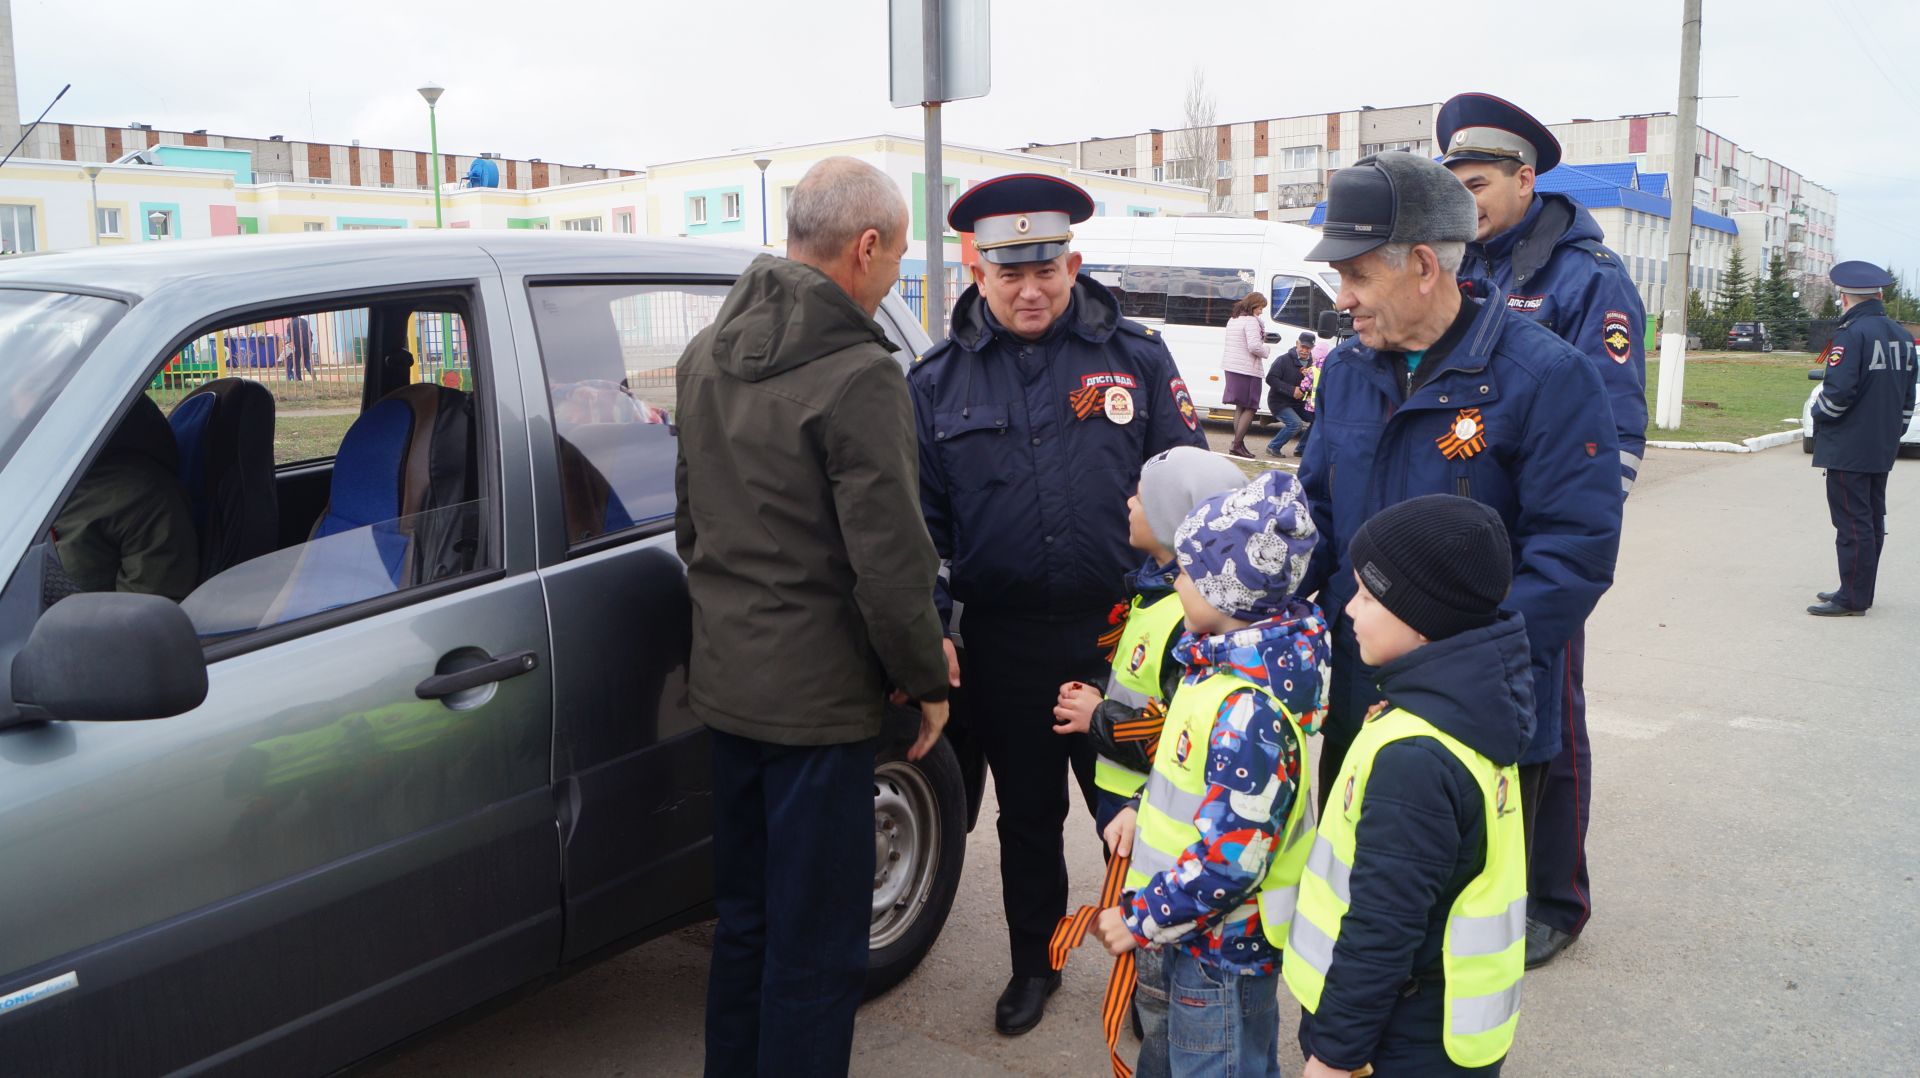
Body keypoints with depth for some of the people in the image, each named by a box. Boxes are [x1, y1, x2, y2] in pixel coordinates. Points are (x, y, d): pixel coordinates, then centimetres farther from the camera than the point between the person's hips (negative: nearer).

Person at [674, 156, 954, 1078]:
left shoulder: (707, 354, 7)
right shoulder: (857, 374, -20)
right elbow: (889, 558, -20)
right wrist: (925, 679, -7)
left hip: (724, 681, 9)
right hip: (817, 698, -8)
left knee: (745, 916, 23)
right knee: (816, 947, 7)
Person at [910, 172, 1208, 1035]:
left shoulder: (1136, 356, -1)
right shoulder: (938, 381, 2)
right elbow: (921, 518, 3)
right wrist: (930, 630, -6)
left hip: (1119, 632, -1)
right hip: (1003, 643, 2)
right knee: (1026, 814, 17)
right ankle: (1033, 964, 38)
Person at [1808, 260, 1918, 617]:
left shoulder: (1851, 334, -17)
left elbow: (1838, 390, -24)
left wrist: (1818, 414, -5)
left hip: (1848, 449, -9)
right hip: (1883, 448, 9)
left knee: (1852, 523, -5)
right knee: (1872, 519, 15)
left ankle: (1852, 598, -1)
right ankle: (1861, 591, 24)